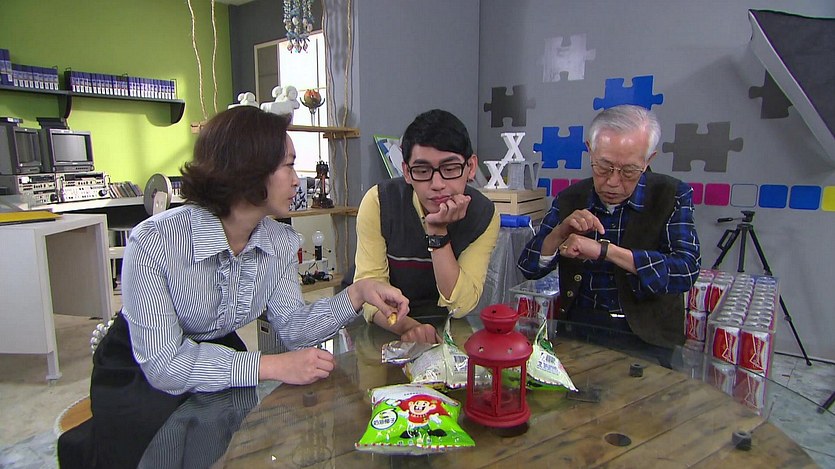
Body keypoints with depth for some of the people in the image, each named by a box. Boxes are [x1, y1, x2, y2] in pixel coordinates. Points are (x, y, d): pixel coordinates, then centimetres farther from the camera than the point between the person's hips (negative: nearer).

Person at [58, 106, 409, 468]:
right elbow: (164, 365, -29)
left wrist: (357, 294, -22)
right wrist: (271, 366, -35)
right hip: (138, 375, -4)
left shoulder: (281, 242, -10)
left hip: (220, 355, 5)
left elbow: (292, 327, -8)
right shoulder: (154, 241, -29)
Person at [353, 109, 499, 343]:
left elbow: (461, 306, -16)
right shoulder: (379, 203, -15)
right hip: (386, 331, 0)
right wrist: (406, 327, -36)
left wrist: (438, 232, -25)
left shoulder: (484, 215, -12)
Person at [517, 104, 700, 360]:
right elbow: (529, 267, 2)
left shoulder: (672, 196, -3)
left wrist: (603, 250, -24)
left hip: (646, 337, -1)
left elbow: (687, 270, -18)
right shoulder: (570, 199, 4)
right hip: (577, 331, 2)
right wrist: (561, 231, -16)